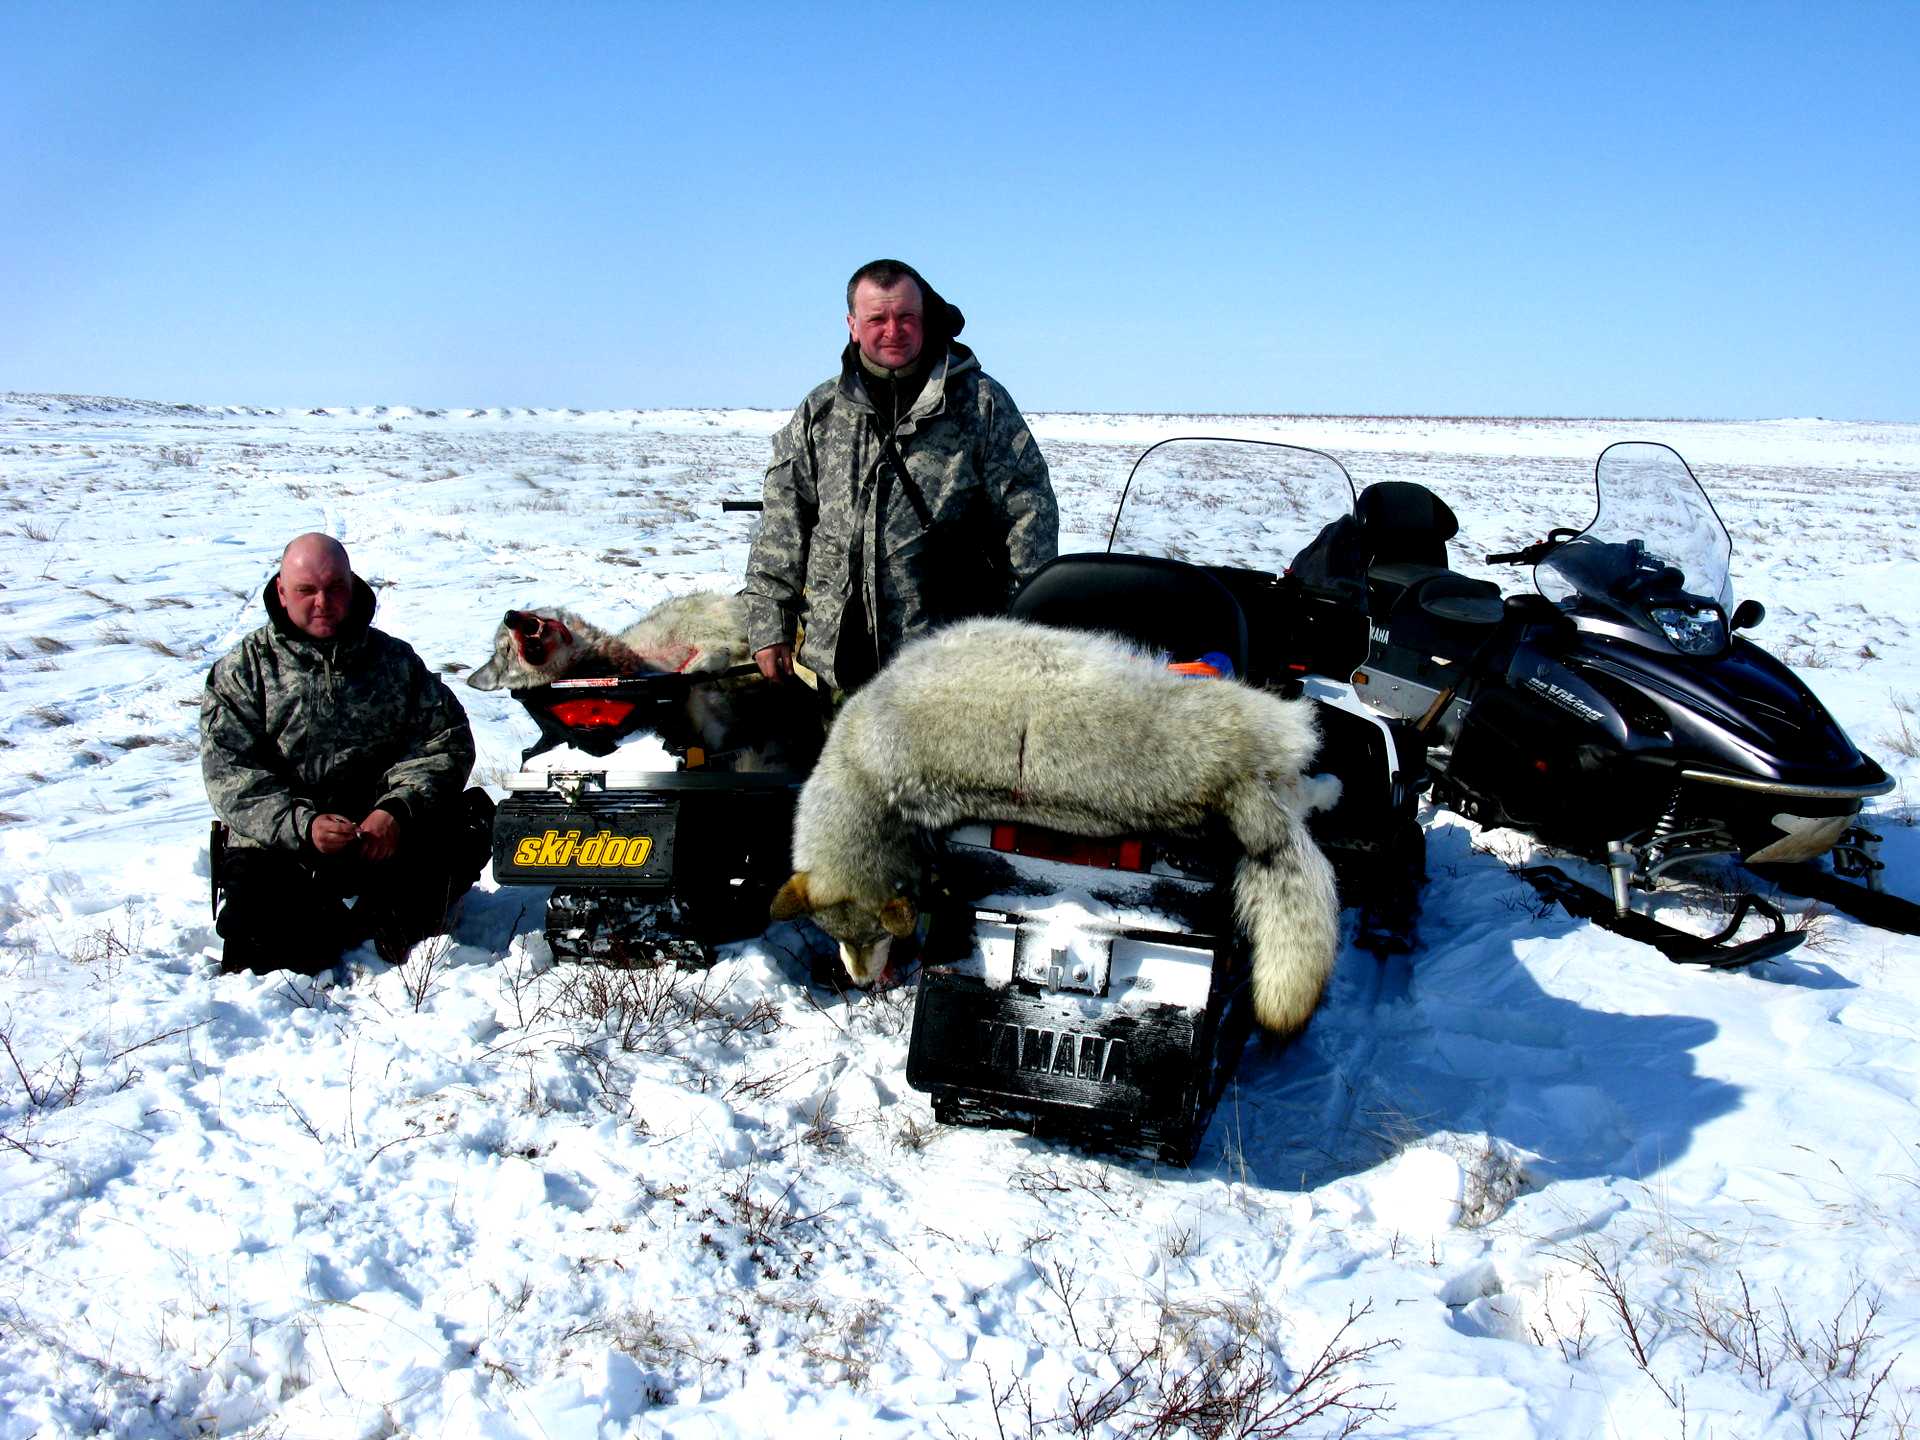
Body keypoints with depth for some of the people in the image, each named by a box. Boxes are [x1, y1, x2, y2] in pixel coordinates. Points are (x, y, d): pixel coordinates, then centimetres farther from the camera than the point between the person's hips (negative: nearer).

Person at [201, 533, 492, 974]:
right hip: (278, 845, -1)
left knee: (469, 819, -26)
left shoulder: (395, 660, 12)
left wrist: (397, 810, -16)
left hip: (382, 830, 1)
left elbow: (446, 742, 2)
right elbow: (229, 772, -4)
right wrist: (302, 825, -20)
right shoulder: (242, 670, 7)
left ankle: (389, 923, -11)